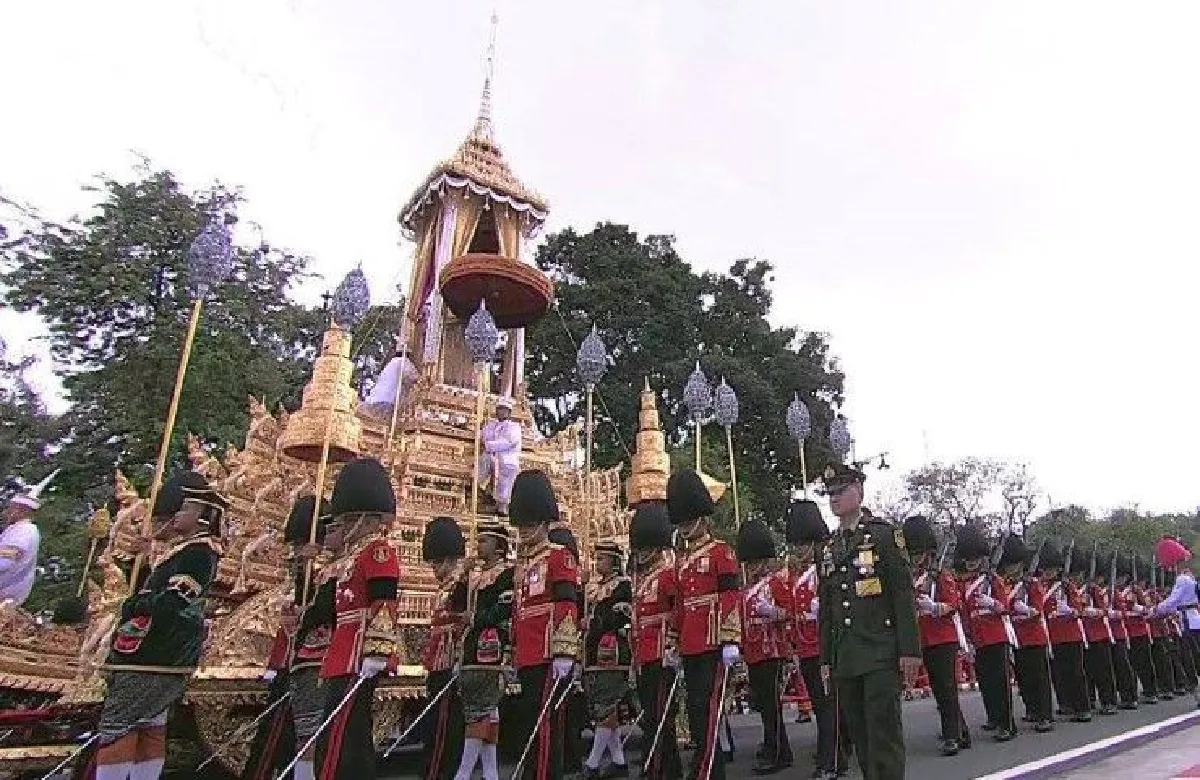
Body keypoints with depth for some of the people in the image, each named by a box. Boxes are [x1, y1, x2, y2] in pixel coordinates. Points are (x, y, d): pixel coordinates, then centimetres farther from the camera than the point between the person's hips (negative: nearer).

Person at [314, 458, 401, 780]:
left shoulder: (378, 550, -8)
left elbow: (383, 605, -19)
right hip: (344, 661, 10)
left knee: (336, 748, -12)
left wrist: (375, 652, -27)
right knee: (352, 744, 14)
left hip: (359, 661, -10)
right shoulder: (353, 555, 21)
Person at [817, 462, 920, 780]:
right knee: (858, 732, 10)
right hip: (845, 658, 6)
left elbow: (903, 595, -6)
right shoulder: (828, 548, 13)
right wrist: (826, 658, 14)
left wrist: (910, 649, -11)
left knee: (883, 729, -5)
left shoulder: (885, 534, -2)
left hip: (881, 654, -5)